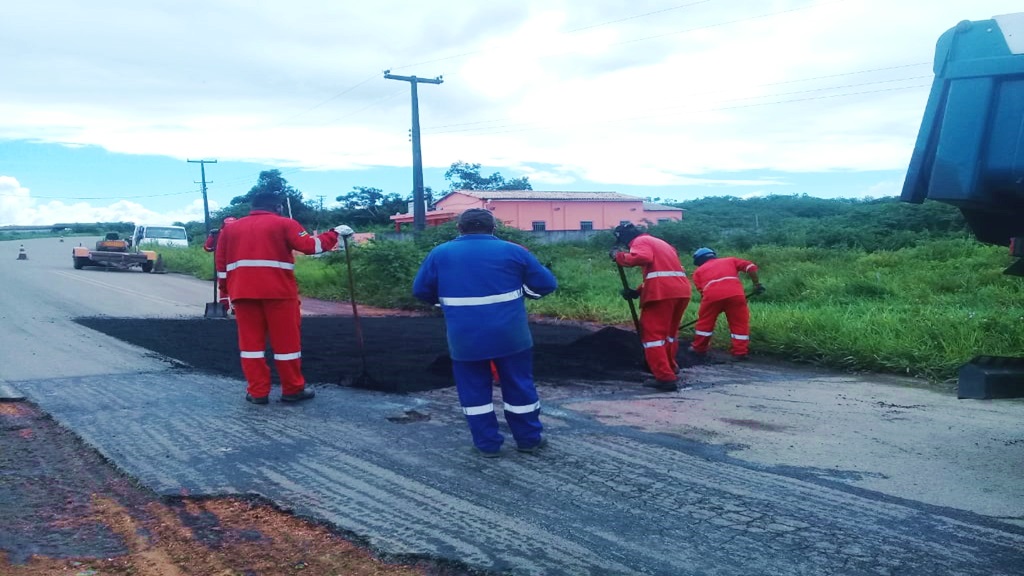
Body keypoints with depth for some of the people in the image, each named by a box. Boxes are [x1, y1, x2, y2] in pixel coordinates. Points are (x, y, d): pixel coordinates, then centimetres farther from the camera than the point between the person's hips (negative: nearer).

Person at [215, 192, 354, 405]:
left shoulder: (230, 229, 18)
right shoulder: (283, 224, 4)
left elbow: (221, 266, 15)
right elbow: (311, 246, -6)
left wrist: (227, 296, 19)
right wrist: (335, 233, 6)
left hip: (243, 293, 4)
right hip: (278, 292, -4)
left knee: (251, 340, 8)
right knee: (286, 340, 5)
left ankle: (257, 392, 9)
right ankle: (293, 390, 12)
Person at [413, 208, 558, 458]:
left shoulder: (440, 254, 1)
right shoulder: (512, 251, -1)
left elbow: (420, 290, 7)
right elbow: (547, 284, 2)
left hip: (465, 338, 0)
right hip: (510, 335, 0)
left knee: (474, 390, 14)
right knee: (520, 386, 14)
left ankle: (487, 443, 19)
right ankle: (529, 439, 25)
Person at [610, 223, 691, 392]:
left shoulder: (640, 241, 3)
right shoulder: (660, 243, 31)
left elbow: (642, 258, -19)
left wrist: (619, 256, -6)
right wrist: (637, 291, 19)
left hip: (662, 292, -9)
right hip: (681, 290, 9)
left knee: (653, 333, -4)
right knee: (670, 331, 25)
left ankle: (665, 378, -11)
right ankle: (671, 370, 37)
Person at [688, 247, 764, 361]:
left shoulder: (698, 271, 28)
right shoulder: (730, 260, 31)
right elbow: (750, 266, 17)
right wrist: (756, 284, 19)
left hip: (712, 295, 0)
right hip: (735, 294, 0)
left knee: (705, 321, 19)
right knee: (740, 323, 12)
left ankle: (699, 348, 32)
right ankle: (740, 352, 11)